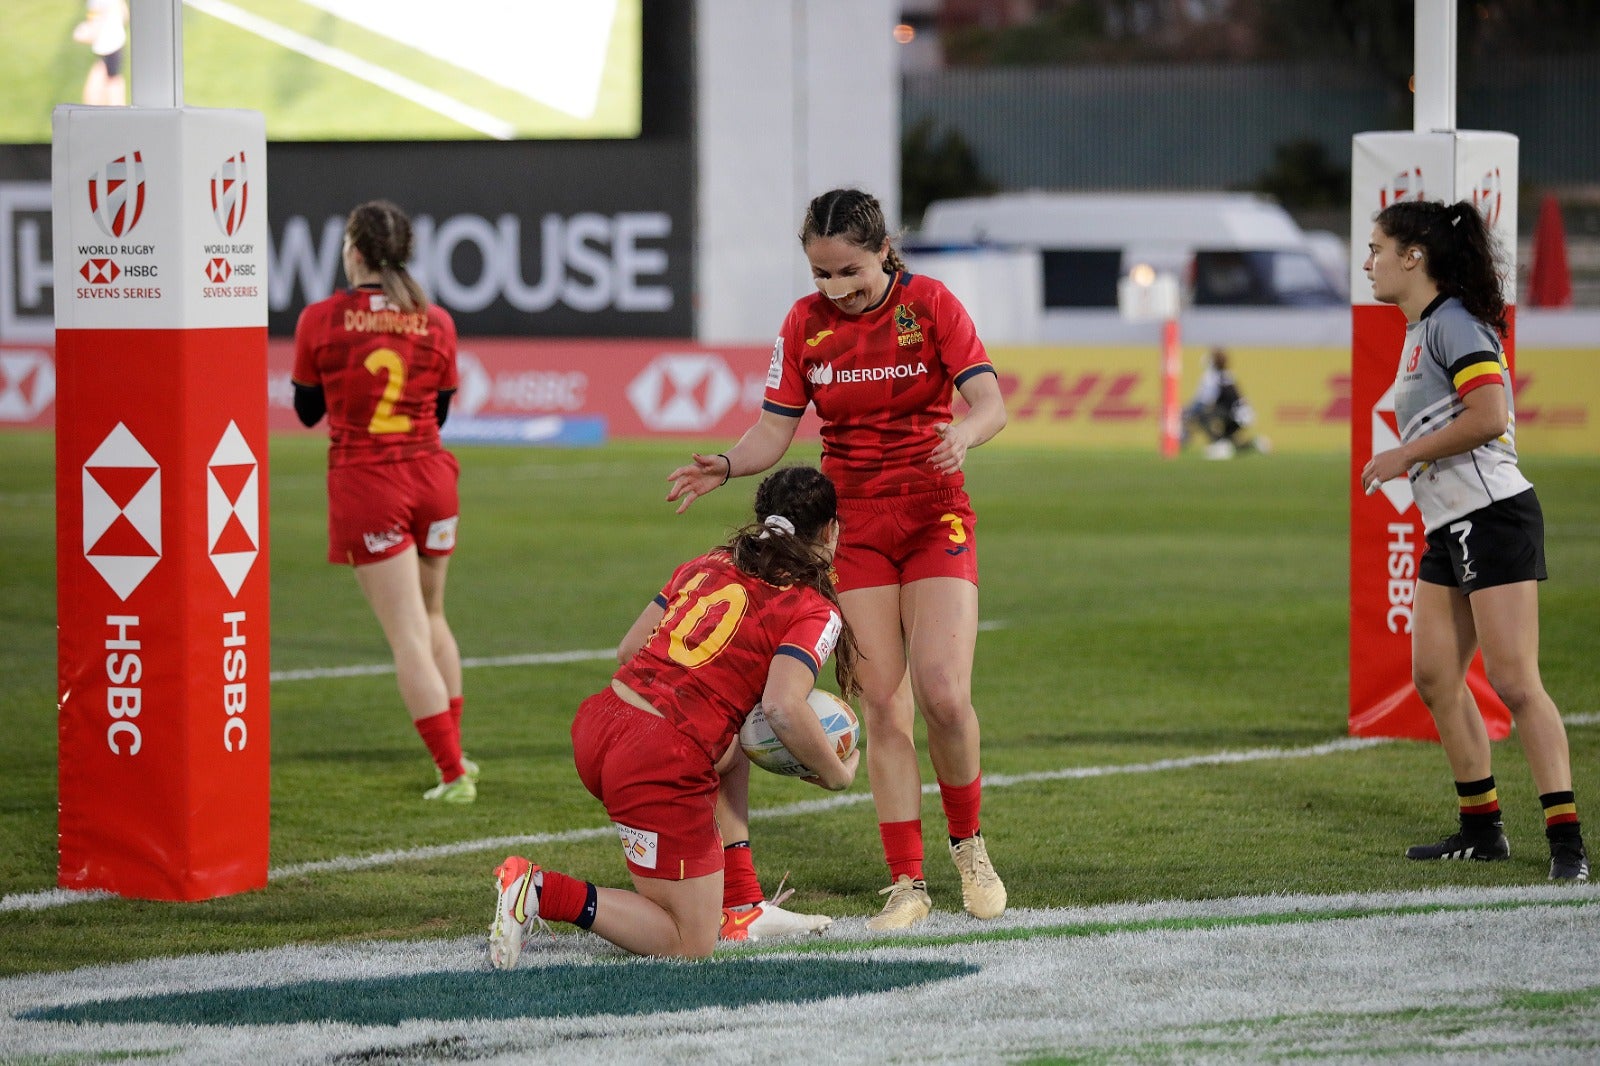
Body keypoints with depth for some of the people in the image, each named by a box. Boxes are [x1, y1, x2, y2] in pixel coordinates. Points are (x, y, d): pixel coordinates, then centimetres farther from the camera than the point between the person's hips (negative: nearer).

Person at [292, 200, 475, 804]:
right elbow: (438, 413, 11)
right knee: (431, 618, 23)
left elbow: (307, 411, 4)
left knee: (408, 637, -2)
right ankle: (453, 751, 30)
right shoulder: (436, 324, -1)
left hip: (364, 482, -3)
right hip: (431, 476, 3)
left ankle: (453, 772, -6)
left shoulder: (321, 320, -8)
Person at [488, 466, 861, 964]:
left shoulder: (709, 563, 17)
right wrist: (836, 774, -2)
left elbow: (632, 644, 20)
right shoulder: (814, 611, -2)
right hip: (660, 766, -8)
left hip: (598, 722, 8)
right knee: (689, 943, 4)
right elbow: (784, 708, -18)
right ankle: (543, 892, -11)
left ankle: (738, 907, 31)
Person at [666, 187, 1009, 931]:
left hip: (934, 517, -2)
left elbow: (988, 402, -15)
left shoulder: (930, 305, -8)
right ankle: (906, 882, 2)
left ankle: (968, 844, 10)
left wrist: (961, 435, -38)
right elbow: (776, 426, 1)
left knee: (942, 693, -15)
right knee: (882, 704, -3)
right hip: (854, 526, 2)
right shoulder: (806, 323, 0)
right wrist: (728, 466, -19)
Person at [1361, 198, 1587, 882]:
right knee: (1434, 677, 7)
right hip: (1448, 528, 10)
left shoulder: (1454, 324, -12)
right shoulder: (1420, 330, 17)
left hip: (1493, 518, -10)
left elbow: (1490, 416, -24)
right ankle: (1482, 829, 15)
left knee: (1514, 681, -13)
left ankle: (1567, 842, -12)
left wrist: (1402, 457, -16)